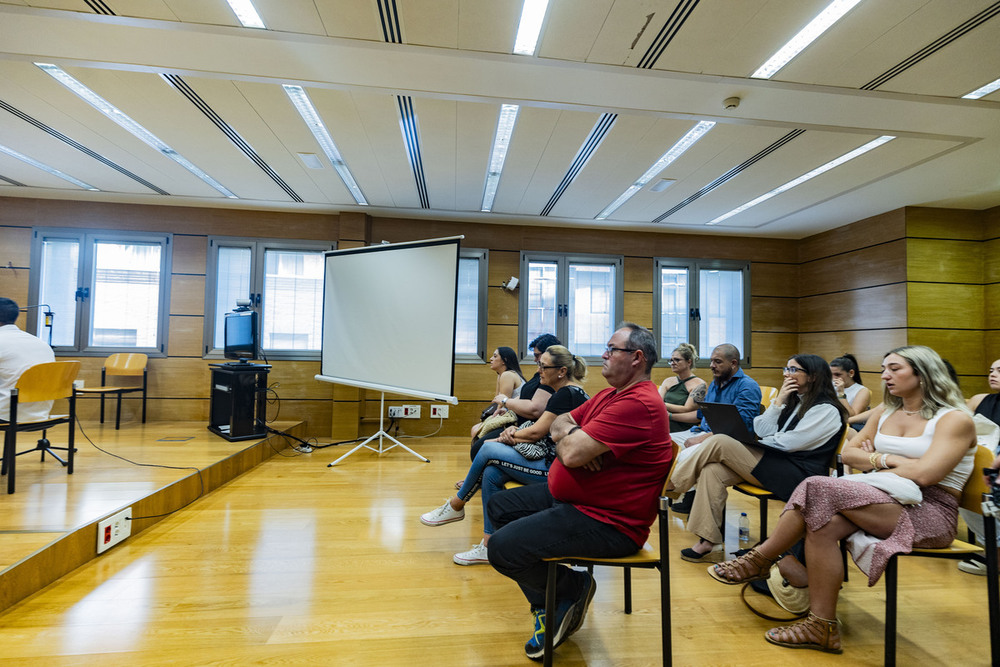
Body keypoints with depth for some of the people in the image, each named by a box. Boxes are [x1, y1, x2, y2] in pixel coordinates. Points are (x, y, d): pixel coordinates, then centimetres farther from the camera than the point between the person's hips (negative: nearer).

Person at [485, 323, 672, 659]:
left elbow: (571, 454, -29)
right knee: (500, 506, 12)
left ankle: (573, 588, 9)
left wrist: (567, 438, -5)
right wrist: (572, 434, -11)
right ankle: (547, 607, 14)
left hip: (606, 522, -11)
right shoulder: (611, 394, 11)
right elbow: (559, 423, 12)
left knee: (503, 547, -20)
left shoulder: (638, 404, -24)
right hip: (568, 498, 11)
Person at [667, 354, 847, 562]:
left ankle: (674, 482, -9)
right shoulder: (795, 401, 20)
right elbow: (762, 432, 8)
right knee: (713, 470, -19)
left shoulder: (827, 410, -5)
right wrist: (778, 401, 2)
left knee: (719, 442, -22)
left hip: (797, 474, -8)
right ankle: (709, 543, -16)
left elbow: (788, 443, -14)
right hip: (775, 465, 8)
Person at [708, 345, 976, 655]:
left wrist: (873, 462, -5)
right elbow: (848, 453, 12)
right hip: (886, 503, 6)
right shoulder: (884, 413, 16)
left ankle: (759, 559, -15)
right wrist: (885, 460, -4)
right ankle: (822, 626, -18)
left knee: (820, 488, -29)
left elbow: (924, 474, -18)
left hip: (932, 514, -6)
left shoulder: (955, 419, -5)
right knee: (824, 523, -28)